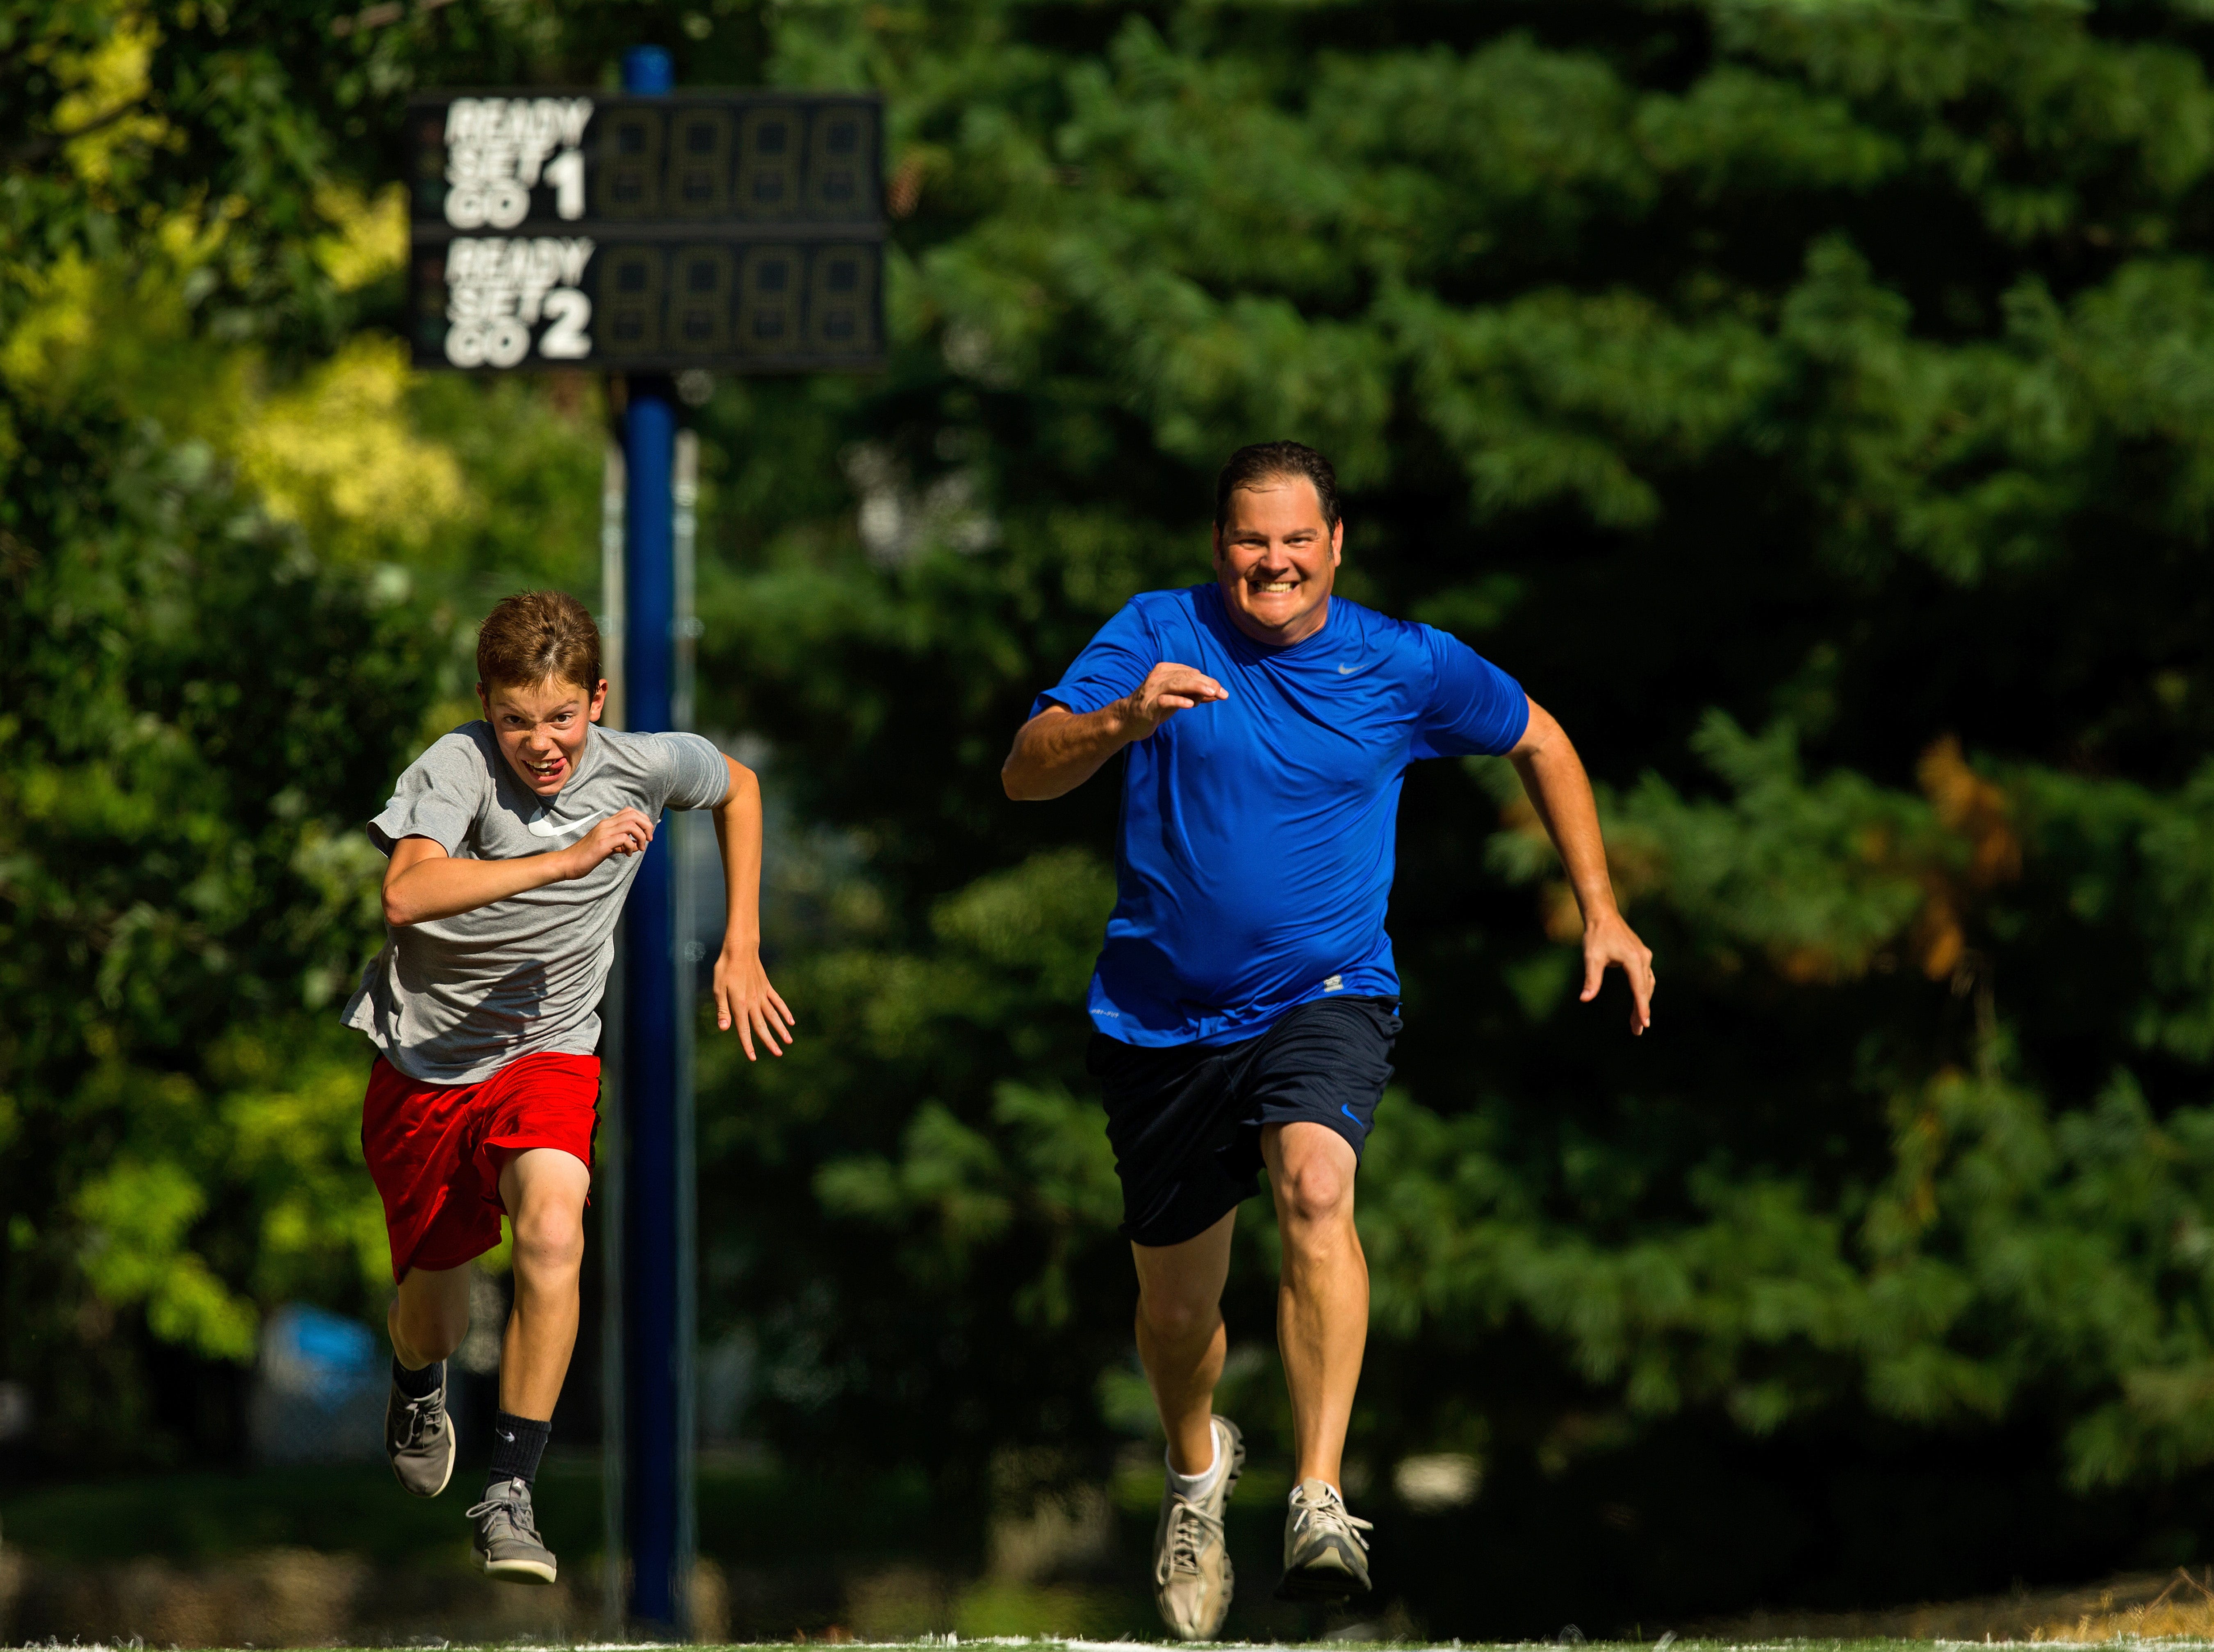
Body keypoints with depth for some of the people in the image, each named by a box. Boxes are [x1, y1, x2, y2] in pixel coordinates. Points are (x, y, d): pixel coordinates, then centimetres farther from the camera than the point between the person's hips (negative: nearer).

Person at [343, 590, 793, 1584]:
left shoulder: (644, 766, -11)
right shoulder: (457, 767, -22)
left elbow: (738, 787, 14)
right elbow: (405, 896, -40)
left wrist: (742, 949, 10)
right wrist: (570, 858, -43)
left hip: (546, 1055, 0)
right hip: (423, 1058, 0)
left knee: (553, 1233, -29)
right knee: (432, 1287, 16)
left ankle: (509, 1495, -24)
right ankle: (418, 1391, 55)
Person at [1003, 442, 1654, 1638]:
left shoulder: (1401, 665, -2)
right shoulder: (1156, 635, -4)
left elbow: (1539, 743, 15)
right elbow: (1025, 774, -12)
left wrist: (1600, 913, 12)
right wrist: (1125, 719, -31)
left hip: (1323, 1000, -2)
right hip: (1161, 1021, 2)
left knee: (1315, 1184, -33)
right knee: (1174, 1304, 12)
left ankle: (1321, 1505, -38)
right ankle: (1198, 1466, 48)